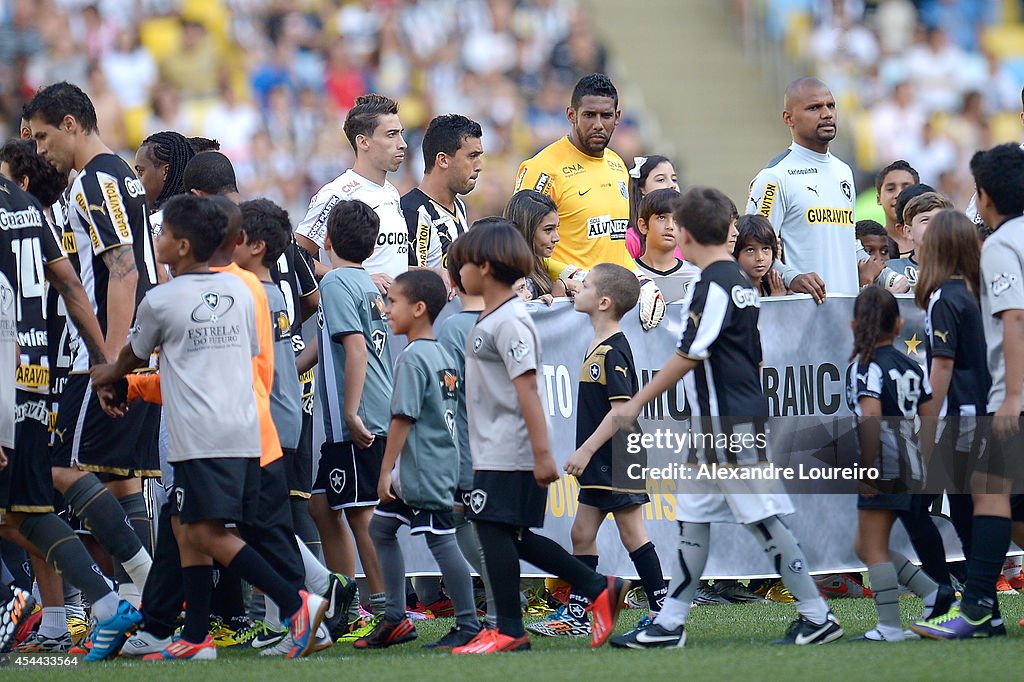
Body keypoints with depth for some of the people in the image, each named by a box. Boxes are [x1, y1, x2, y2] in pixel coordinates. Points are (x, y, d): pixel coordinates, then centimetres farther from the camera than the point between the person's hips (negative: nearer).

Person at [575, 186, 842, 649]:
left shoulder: (714, 285, -15)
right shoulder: (740, 281, 14)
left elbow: (690, 355, -18)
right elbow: (753, 358, 20)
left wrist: (637, 404, -11)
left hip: (732, 427, -10)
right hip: (715, 428, 10)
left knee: (763, 521, -6)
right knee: (692, 519, 10)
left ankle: (818, 617, -2)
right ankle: (670, 625, 12)